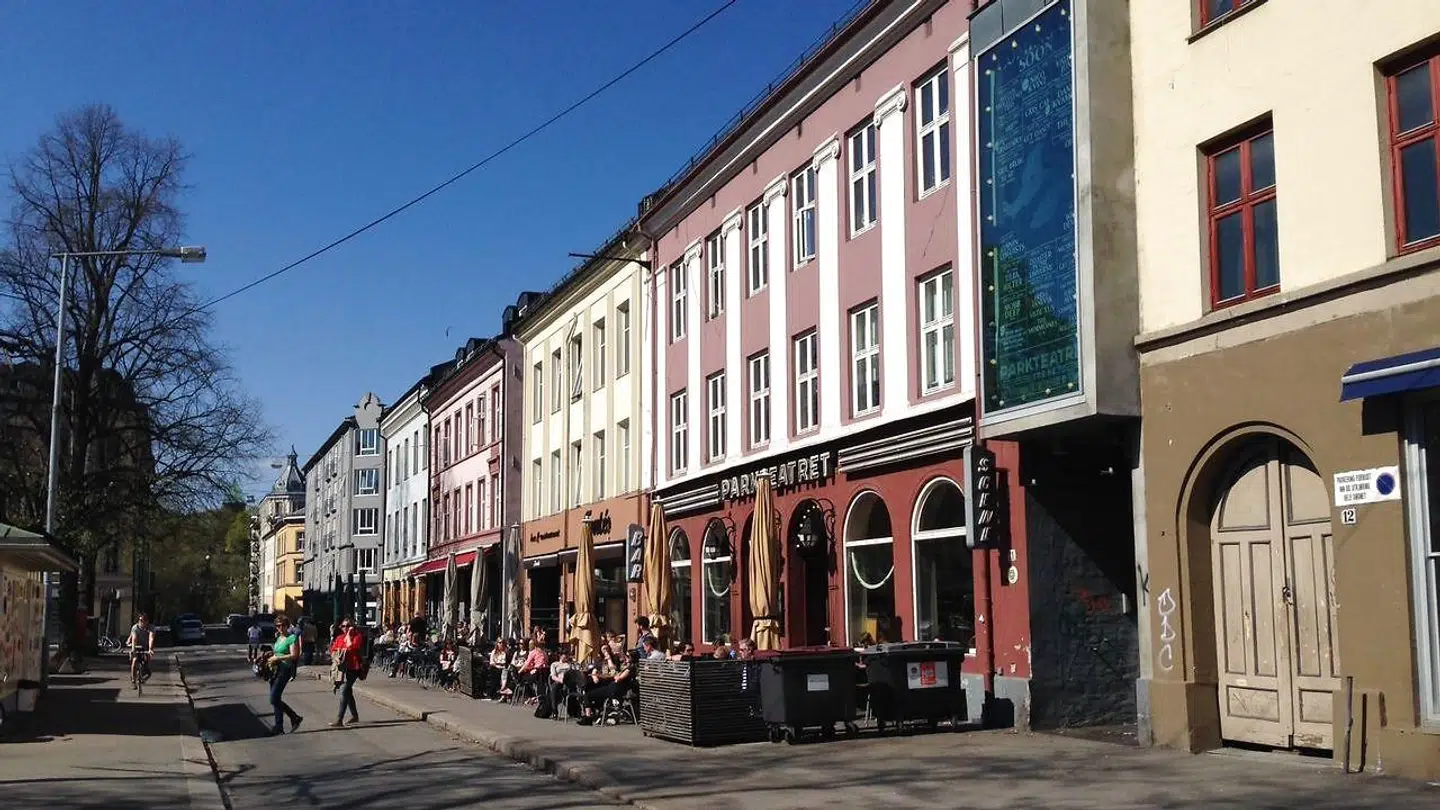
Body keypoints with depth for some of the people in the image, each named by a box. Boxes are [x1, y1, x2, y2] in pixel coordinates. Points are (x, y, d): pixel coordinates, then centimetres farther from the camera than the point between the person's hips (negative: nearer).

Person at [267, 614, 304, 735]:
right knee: (276, 700, 8)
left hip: (285, 669, -8)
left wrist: (277, 658, -17)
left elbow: (293, 655, -15)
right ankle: (279, 727, 16)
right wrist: (271, 655, 9)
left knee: (274, 699, -12)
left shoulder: (292, 638, -7)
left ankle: (295, 718, -2)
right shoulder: (278, 638, 17)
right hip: (276, 669, 8)